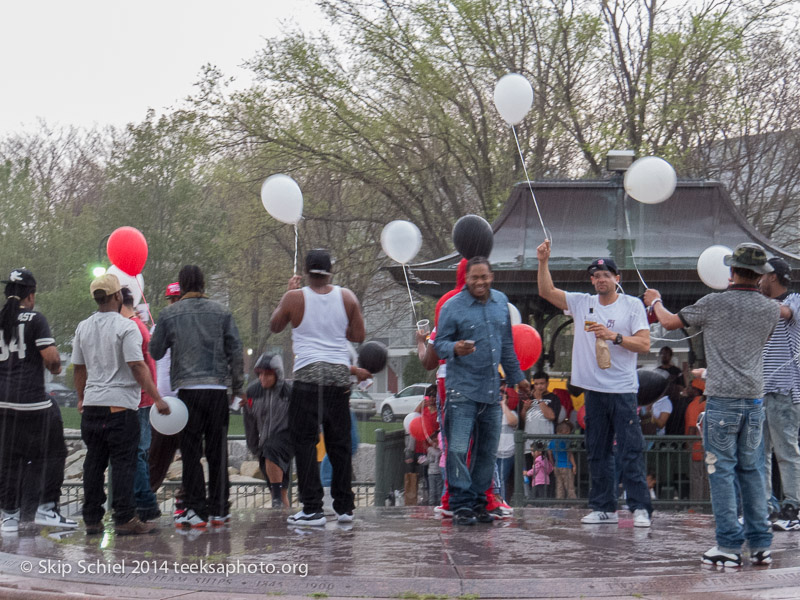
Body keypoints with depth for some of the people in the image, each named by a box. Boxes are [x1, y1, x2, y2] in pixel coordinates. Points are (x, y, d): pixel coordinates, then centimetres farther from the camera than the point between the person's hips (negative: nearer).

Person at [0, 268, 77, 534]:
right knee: (51, 454, 6)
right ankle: (46, 508, 0)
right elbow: (51, 357, -14)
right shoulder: (35, 319, -7)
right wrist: (55, 367, 6)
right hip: (32, 402, -5)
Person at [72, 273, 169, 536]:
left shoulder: (83, 327, 10)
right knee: (123, 463, -3)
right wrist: (157, 399, -13)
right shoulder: (126, 327, -10)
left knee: (94, 462, 11)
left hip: (91, 405, 6)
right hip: (120, 405, -6)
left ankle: (92, 519, 13)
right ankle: (124, 519, -4)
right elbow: (137, 366, -16)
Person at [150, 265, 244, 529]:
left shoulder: (169, 314, 3)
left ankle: (195, 510, 1)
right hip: (217, 389, 1)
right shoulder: (221, 312, 6)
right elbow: (235, 352, 4)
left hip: (187, 389, -1)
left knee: (191, 452, 3)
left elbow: (155, 351, 10)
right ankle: (219, 510, 9)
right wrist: (237, 386, 14)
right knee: (217, 451, 7)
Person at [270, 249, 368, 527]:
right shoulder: (347, 297, 4)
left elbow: (274, 326, 14)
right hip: (340, 374, 3)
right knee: (339, 444, 11)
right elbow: (358, 337, 10)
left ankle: (312, 509, -3)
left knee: (305, 443, 1)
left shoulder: (295, 298, -2)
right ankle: (344, 507, 15)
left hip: (308, 374, -3)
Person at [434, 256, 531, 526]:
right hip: (462, 389, -5)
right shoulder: (453, 307, -5)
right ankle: (461, 505, -6)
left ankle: (478, 502, 18)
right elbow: (439, 343, -5)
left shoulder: (501, 302, 12)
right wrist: (455, 349, -27)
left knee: (488, 450, 9)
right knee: (458, 449, -12)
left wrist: (516, 376, 24)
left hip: (492, 390, 6)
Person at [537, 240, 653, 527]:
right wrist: (543, 262, -3)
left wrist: (614, 336, -18)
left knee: (631, 450, -7)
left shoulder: (633, 305, 0)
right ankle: (604, 508, 16)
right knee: (597, 451, 9)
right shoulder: (582, 303, 10)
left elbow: (644, 344, -7)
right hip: (594, 390, 5)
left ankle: (640, 508, -4)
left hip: (623, 390, -4)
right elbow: (547, 292, 8)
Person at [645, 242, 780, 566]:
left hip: (722, 399, -4)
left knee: (722, 471, 0)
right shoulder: (771, 309, 3)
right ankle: (760, 545, 12)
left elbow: (671, 323, 2)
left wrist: (655, 302, 23)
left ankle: (729, 546, -1)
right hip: (754, 400, 4)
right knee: (752, 471, 12)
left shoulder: (714, 304, -8)